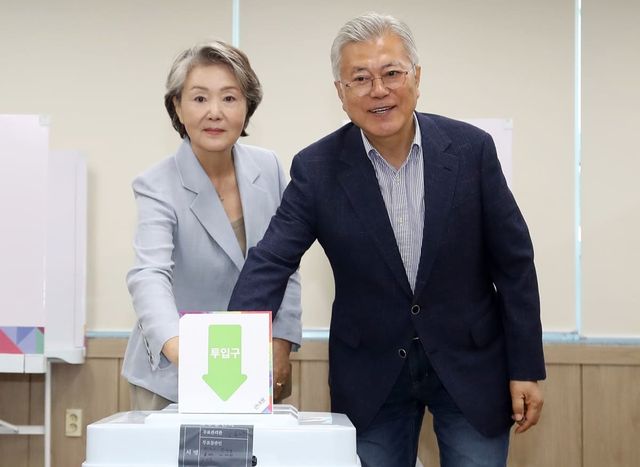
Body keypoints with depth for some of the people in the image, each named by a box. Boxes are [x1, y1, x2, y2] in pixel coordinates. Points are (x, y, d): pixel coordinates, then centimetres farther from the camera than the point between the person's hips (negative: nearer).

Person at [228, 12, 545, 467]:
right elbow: (270, 264, -12)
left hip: (471, 366, 0)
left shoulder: (470, 148, -9)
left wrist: (526, 368, -3)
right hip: (371, 377, 0)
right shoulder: (317, 168, -9)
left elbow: (513, 262, -4)